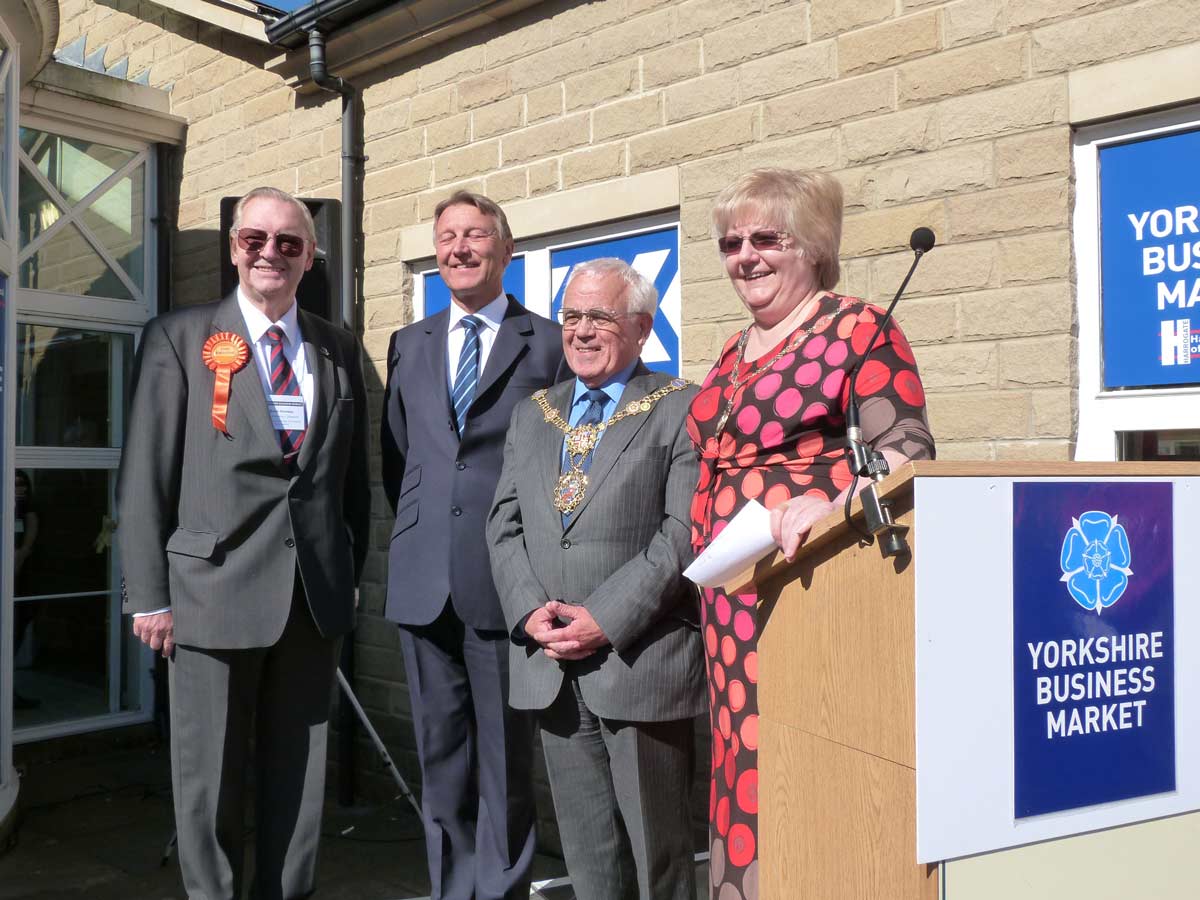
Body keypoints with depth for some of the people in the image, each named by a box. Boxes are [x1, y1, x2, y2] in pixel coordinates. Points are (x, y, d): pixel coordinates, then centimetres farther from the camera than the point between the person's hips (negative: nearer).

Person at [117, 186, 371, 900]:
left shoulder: (340, 350, 11)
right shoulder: (178, 338, 1)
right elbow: (145, 476, -2)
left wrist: (352, 573, 10)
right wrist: (149, 596, -6)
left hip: (316, 596, 3)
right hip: (214, 589, -3)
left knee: (298, 774, 12)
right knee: (210, 777, 8)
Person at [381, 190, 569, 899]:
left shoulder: (547, 344, 1)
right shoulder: (410, 345, 15)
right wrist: (419, 528, 12)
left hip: (506, 581, -4)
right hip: (425, 581, 4)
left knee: (507, 758, 4)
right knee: (441, 758, 12)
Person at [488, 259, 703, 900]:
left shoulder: (682, 410, -3)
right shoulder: (532, 415, 15)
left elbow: (685, 532, -11)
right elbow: (505, 523, 11)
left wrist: (606, 619, -17)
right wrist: (529, 608, -5)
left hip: (642, 661, -5)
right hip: (552, 666, 5)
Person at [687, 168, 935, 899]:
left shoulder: (859, 329, -5)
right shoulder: (737, 352, 17)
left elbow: (907, 451, -12)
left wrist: (833, 506, -29)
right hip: (735, 602, 8)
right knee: (747, 767, 11)